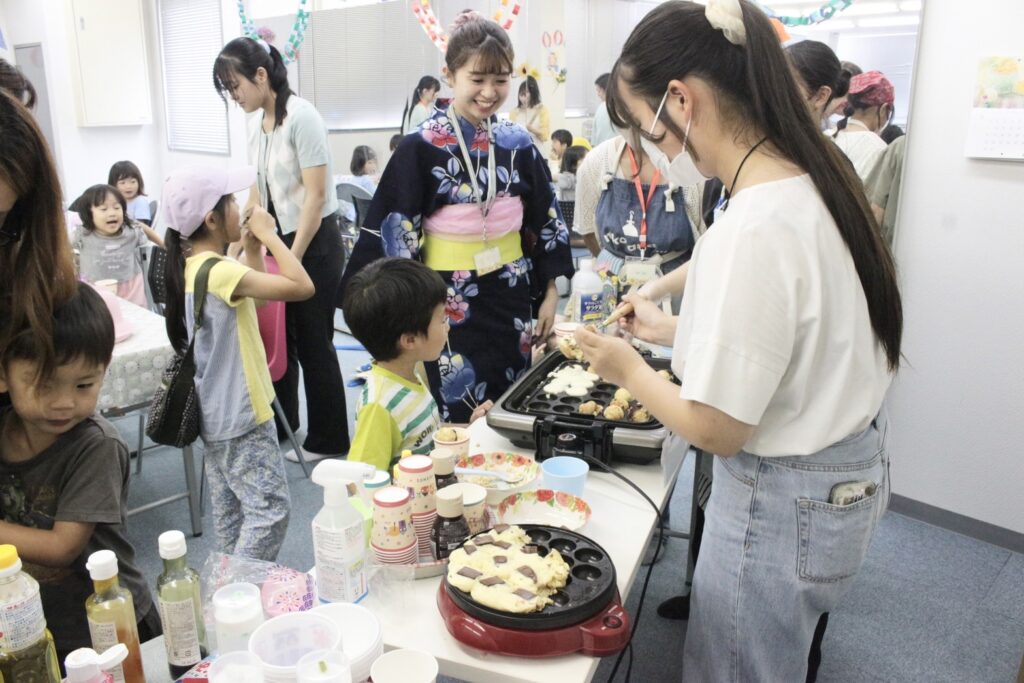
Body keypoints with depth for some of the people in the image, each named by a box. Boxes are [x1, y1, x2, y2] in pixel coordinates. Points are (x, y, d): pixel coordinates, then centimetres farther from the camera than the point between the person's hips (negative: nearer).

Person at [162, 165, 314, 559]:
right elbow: (301, 287, -30)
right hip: (241, 416, -10)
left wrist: (252, 250, 6)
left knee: (230, 513, 18)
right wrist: (268, 234, -18)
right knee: (270, 509, -4)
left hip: (217, 412, 10)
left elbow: (258, 295, 18)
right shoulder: (220, 271, -23)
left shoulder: (192, 266, 7)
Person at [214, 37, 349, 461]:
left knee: (313, 344, 0)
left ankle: (327, 441, 16)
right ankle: (280, 431, 26)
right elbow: (257, 193, 15)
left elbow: (316, 194, -19)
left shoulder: (301, 117, -15)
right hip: (279, 240, 7)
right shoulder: (257, 123, 9)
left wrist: (293, 259, -18)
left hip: (315, 244, -7)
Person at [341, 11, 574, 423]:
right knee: (463, 421, 6)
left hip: (512, 292, 4)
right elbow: (393, 231, -9)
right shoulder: (422, 147, -10)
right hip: (450, 297, -3)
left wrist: (550, 292, 6)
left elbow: (546, 219, 8)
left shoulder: (518, 144, 2)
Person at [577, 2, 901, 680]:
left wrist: (629, 368, -7)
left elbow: (718, 430, -23)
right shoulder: (813, 181, -1)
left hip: (783, 503, -8)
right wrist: (673, 328, 12)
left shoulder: (751, 230, -30)